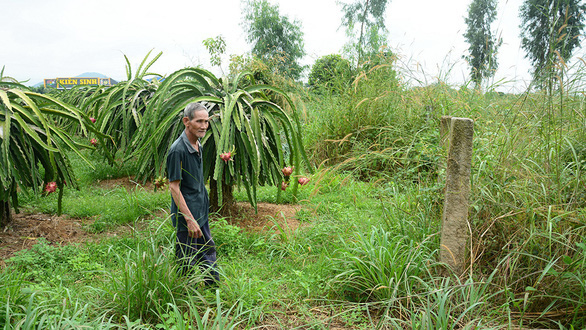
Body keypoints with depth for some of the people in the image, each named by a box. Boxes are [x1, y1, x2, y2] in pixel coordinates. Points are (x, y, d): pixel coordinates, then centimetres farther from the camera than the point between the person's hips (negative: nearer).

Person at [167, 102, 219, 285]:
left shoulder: (197, 145, 6)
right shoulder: (178, 150, -22)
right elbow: (174, 187, -22)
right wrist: (190, 219, -24)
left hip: (201, 212, 9)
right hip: (187, 216, -9)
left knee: (208, 251, 21)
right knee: (188, 261, 5)